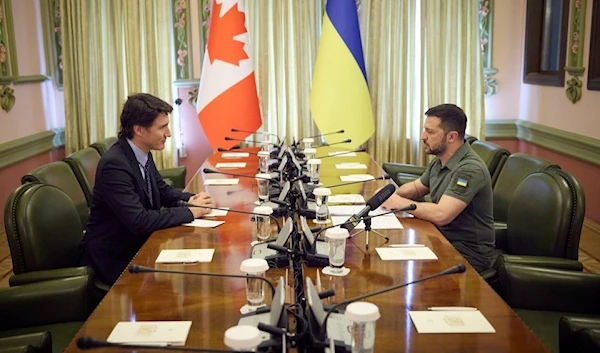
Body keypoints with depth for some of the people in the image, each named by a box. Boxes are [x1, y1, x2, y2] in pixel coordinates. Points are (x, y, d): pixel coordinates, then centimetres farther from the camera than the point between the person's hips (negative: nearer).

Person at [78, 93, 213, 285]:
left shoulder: (143, 154, -1)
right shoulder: (114, 164, -26)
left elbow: (163, 191, 13)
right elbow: (139, 222, -31)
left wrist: (191, 200, -7)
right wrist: (190, 212, -21)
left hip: (137, 245, 8)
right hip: (113, 259, -7)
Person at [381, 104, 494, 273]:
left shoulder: (470, 169, -23)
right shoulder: (439, 161, 5)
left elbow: (441, 215, -32)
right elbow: (417, 187, 22)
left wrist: (399, 202, -19)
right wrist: (392, 194, 0)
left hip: (468, 253, -8)